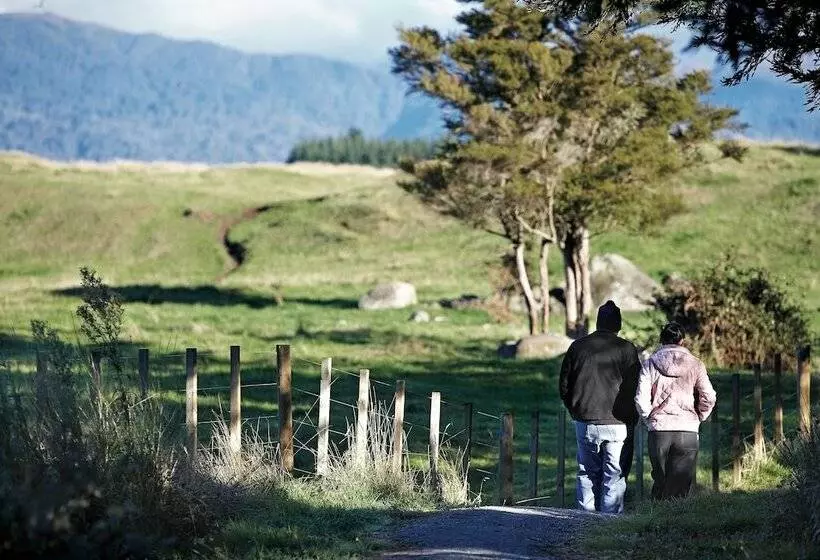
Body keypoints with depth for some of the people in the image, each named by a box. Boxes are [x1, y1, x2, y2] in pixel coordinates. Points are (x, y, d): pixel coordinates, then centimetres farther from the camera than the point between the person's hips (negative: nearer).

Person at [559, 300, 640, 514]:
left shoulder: (577, 347, 4)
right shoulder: (626, 350, -7)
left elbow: (564, 385, 9)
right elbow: (635, 389, -5)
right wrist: (631, 420, 7)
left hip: (585, 423, 3)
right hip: (617, 424, -3)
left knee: (587, 474, 13)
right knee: (614, 477, 2)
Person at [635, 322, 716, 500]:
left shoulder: (650, 364, 2)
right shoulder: (695, 365, 3)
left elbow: (641, 398, -6)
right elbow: (709, 398, -2)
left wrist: (649, 418, 9)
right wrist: (697, 418, 12)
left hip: (658, 430, 0)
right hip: (688, 432, 0)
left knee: (660, 481, 10)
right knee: (683, 484, 3)